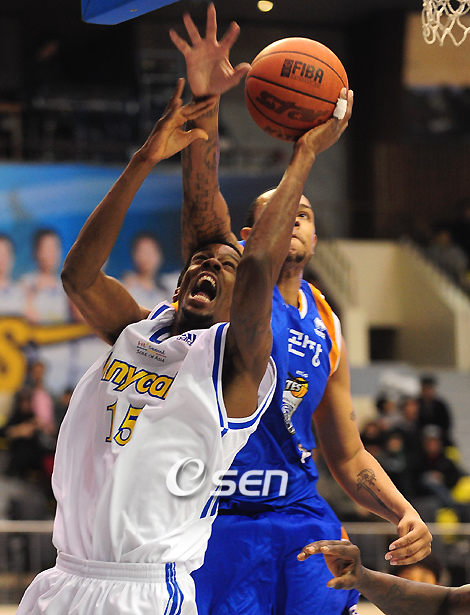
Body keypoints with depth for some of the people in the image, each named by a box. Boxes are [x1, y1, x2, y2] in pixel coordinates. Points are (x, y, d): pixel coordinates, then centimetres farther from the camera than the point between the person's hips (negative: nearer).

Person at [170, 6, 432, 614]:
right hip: (213, 515, -4)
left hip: (300, 516, 4)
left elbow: (349, 459, 20)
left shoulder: (326, 330, 14)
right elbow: (201, 202, -19)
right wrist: (204, 101, -36)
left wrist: (405, 513, 0)